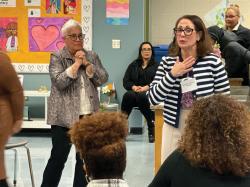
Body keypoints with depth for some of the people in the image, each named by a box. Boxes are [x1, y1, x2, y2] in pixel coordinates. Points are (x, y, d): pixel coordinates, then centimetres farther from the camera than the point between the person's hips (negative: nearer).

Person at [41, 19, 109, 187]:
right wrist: (77, 63, -13)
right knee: (58, 157, -1)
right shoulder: (57, 58, -2)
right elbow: (60, 82, -17)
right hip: (64, 117, -4)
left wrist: (86, 63, -9)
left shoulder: (92, 56, 10)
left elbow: (103, 79, 0)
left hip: (89, 116, 4)